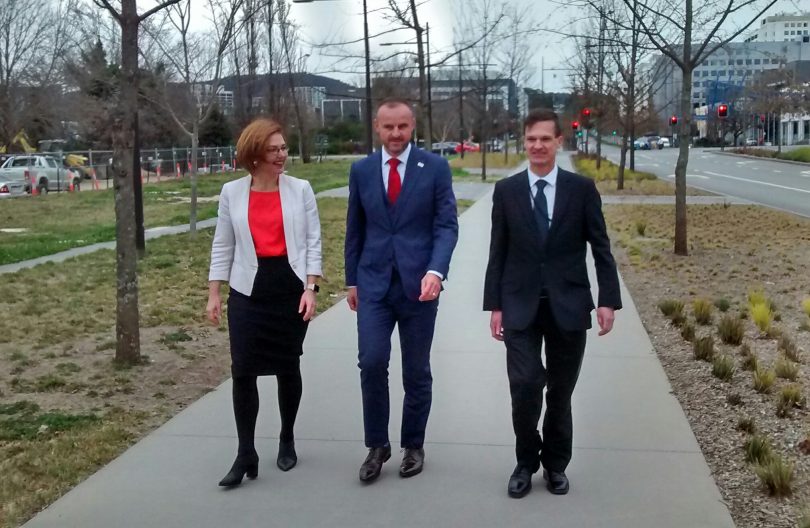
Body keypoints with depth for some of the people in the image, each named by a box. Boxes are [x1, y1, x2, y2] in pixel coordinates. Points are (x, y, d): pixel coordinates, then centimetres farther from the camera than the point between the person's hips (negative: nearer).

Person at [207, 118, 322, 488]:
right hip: (248, 292, 1)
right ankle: (245, 455, 4)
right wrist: (213, 293, 4)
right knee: (243, 370, -5)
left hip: (291, 288, 0)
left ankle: (287, 441, 29)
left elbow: (313, 242, 0)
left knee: (288, 368, 10)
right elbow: (222, 246, 7)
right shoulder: (232, 192, 3)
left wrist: (310, 288, -8)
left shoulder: (300, 189, 0)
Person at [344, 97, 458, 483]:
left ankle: (413, 445, 25)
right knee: (371, 362, -9)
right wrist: (352, 280, 12)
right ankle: (377, 445, 9)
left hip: (418, 283, -1)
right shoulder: (361, 170, 6)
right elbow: (355, 229, 12)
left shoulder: (435, 168, -2)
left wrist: (436, 271, -21)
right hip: (373, 282, 2)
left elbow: (447, 225, -6)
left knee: (416, 371, 7)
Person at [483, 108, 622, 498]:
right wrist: (495, 305, 0)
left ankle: (556, 464, 28)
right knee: (524, 386, -9)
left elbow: (601, 249, 2)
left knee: (560, 393, 9)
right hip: (521, 306, 0)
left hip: (568, 306, 0)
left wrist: (608, 300, -5)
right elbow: (498, 252, 4)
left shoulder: (582, 188, 1)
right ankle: (526, 463, 14)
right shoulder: (506, 190, 3)